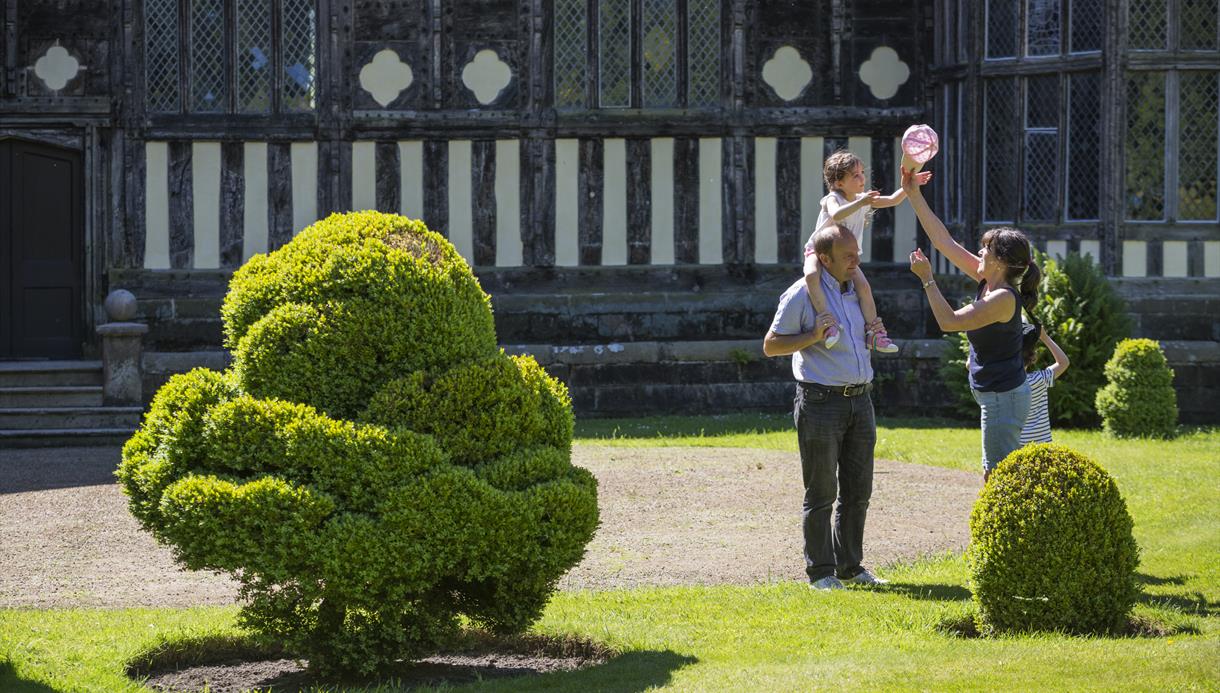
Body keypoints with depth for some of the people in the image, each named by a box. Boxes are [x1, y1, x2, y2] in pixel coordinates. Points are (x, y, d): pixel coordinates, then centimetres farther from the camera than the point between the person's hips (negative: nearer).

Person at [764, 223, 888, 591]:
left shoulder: (856, 290, 13)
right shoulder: (802, 294, -8)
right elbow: (770, 345, -6)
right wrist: (813, 336, -18)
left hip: (860, 399, 7)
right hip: (821, 400, -7)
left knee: (858, 491, 10)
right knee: (821, 492, -1)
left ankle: (850, 566, 20)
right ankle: (820, 571, 6)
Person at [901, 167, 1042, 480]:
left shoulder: (1003, 298, -21)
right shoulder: (988, 281, 4)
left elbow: (949, 321, -22)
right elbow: (944, 241, 7)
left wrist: (927, 279, -16)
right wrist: (914, 195, 7)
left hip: (1003, 398, -10)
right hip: (995, 395, 10)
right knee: (992, 477, 15)